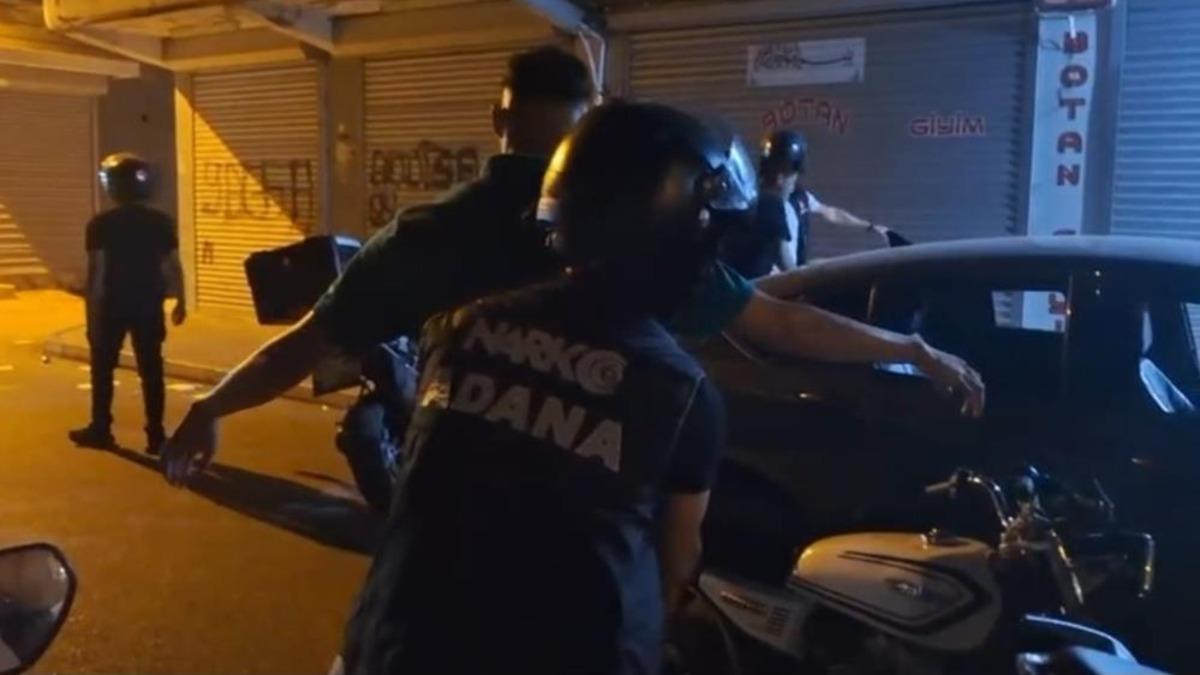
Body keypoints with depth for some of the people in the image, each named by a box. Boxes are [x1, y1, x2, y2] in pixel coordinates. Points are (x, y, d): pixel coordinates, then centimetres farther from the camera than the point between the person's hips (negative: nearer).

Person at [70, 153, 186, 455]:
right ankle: (156, 435, 4)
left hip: (113, 305, -2)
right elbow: (173, 265, 1)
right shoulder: (161, 222, -1)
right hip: (148, 305, 2)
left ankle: (100, 430, 20)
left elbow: (96, 271, -11)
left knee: (103, 368, 13)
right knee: (151, 370, 4)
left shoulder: (101, 224, -9)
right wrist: (180, 301, 12)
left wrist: (91, 312, -7)